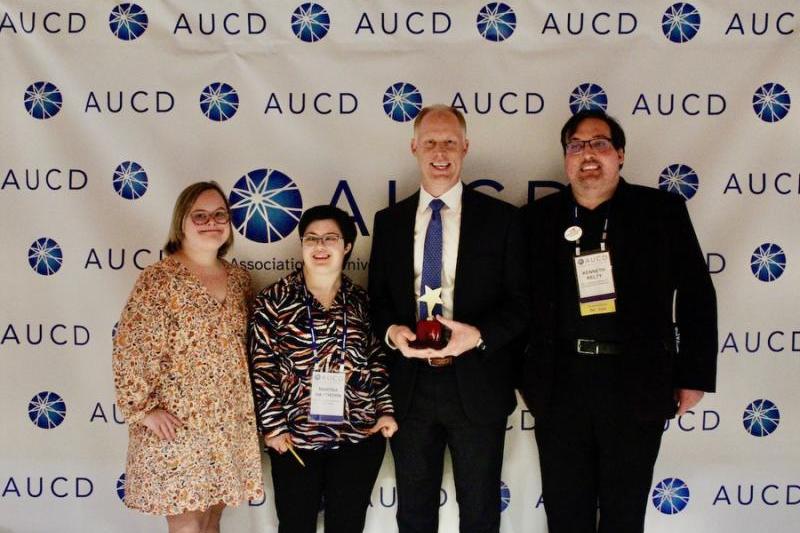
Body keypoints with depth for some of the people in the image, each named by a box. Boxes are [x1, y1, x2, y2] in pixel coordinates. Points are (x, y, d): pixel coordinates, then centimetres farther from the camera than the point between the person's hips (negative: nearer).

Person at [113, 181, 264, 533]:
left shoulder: (240, 279, 8)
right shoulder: (159, 279, -11)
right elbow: (131, 350, -15)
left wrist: (249, 405, 12)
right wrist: (143, 408, -15)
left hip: (230, 424, 6)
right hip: (177, 424, -5)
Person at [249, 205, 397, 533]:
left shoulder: (363, 301, 7)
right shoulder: (274, 300, -1)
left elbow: (377, 358, 12)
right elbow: (262, 367, -2)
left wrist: (385, 410, 3)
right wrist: (273, 425, -7)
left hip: (359, 435, 2)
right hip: (295, 438, -1)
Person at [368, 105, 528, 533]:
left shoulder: (501, 218, -2)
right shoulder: (389, 221, 6)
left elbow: (520, 302, -3)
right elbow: (377, 297, 10)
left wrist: (478, 335, -20)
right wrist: (391, 330, -12)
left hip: (478, 386, -2)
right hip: (409, 385, 2)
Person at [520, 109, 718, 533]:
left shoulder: (662, 210, 1)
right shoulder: (538, 218, 5)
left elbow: (696, 296, 2)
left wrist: (694, 377, 0)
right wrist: (522, 373, 2)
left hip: (637, 386, -1)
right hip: (560, 385, 1)